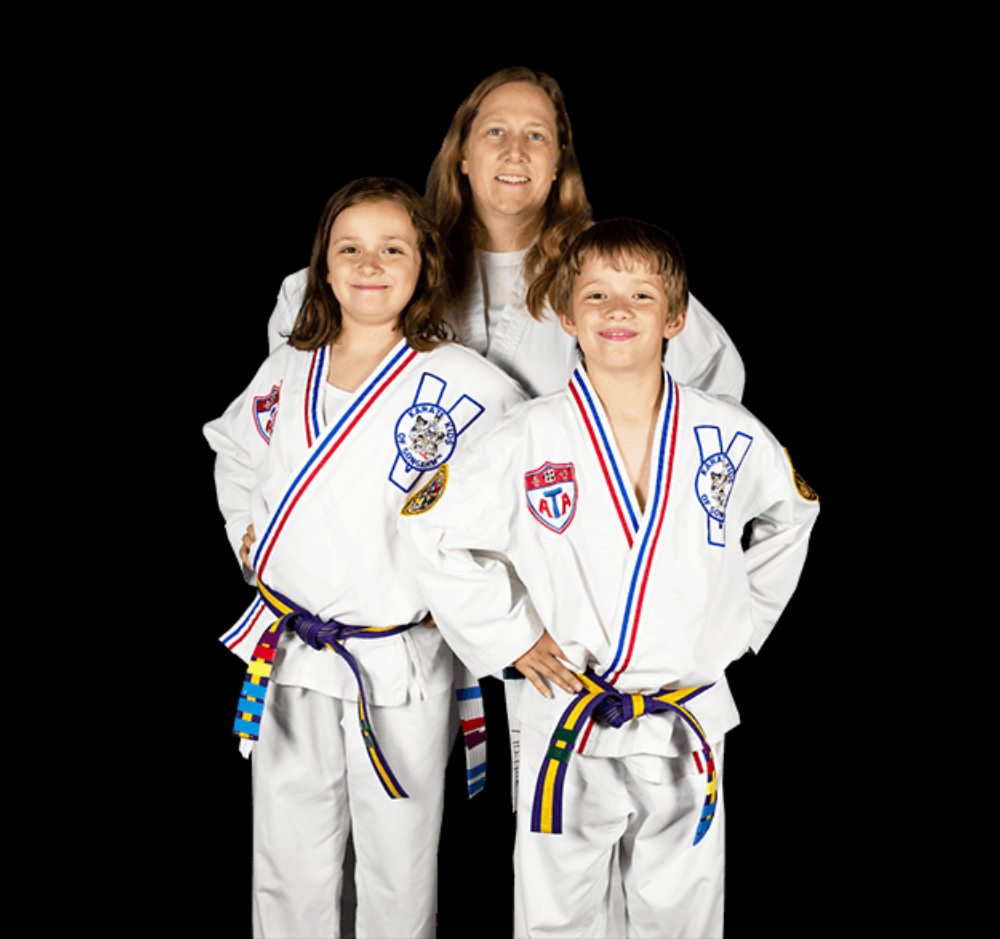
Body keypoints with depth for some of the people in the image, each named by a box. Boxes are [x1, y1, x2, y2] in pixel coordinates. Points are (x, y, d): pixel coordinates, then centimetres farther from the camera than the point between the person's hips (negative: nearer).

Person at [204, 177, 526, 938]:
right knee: (289, 866, 17)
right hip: (289, 656, 4)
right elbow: (234, 453, 24)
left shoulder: (465, 385, -10)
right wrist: (247, 530, 11)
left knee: (399, 870, 12)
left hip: (401, 666, -4)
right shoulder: (285, 374, 6)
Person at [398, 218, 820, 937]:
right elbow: (432, 529, -1)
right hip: (569, 723, -1)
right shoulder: (529, 440, -10)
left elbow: (793, 515, 16)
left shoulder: (731, 438, -4)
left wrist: (742, 621, 10)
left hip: (690, 725, 2)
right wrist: (506, 634, -3)